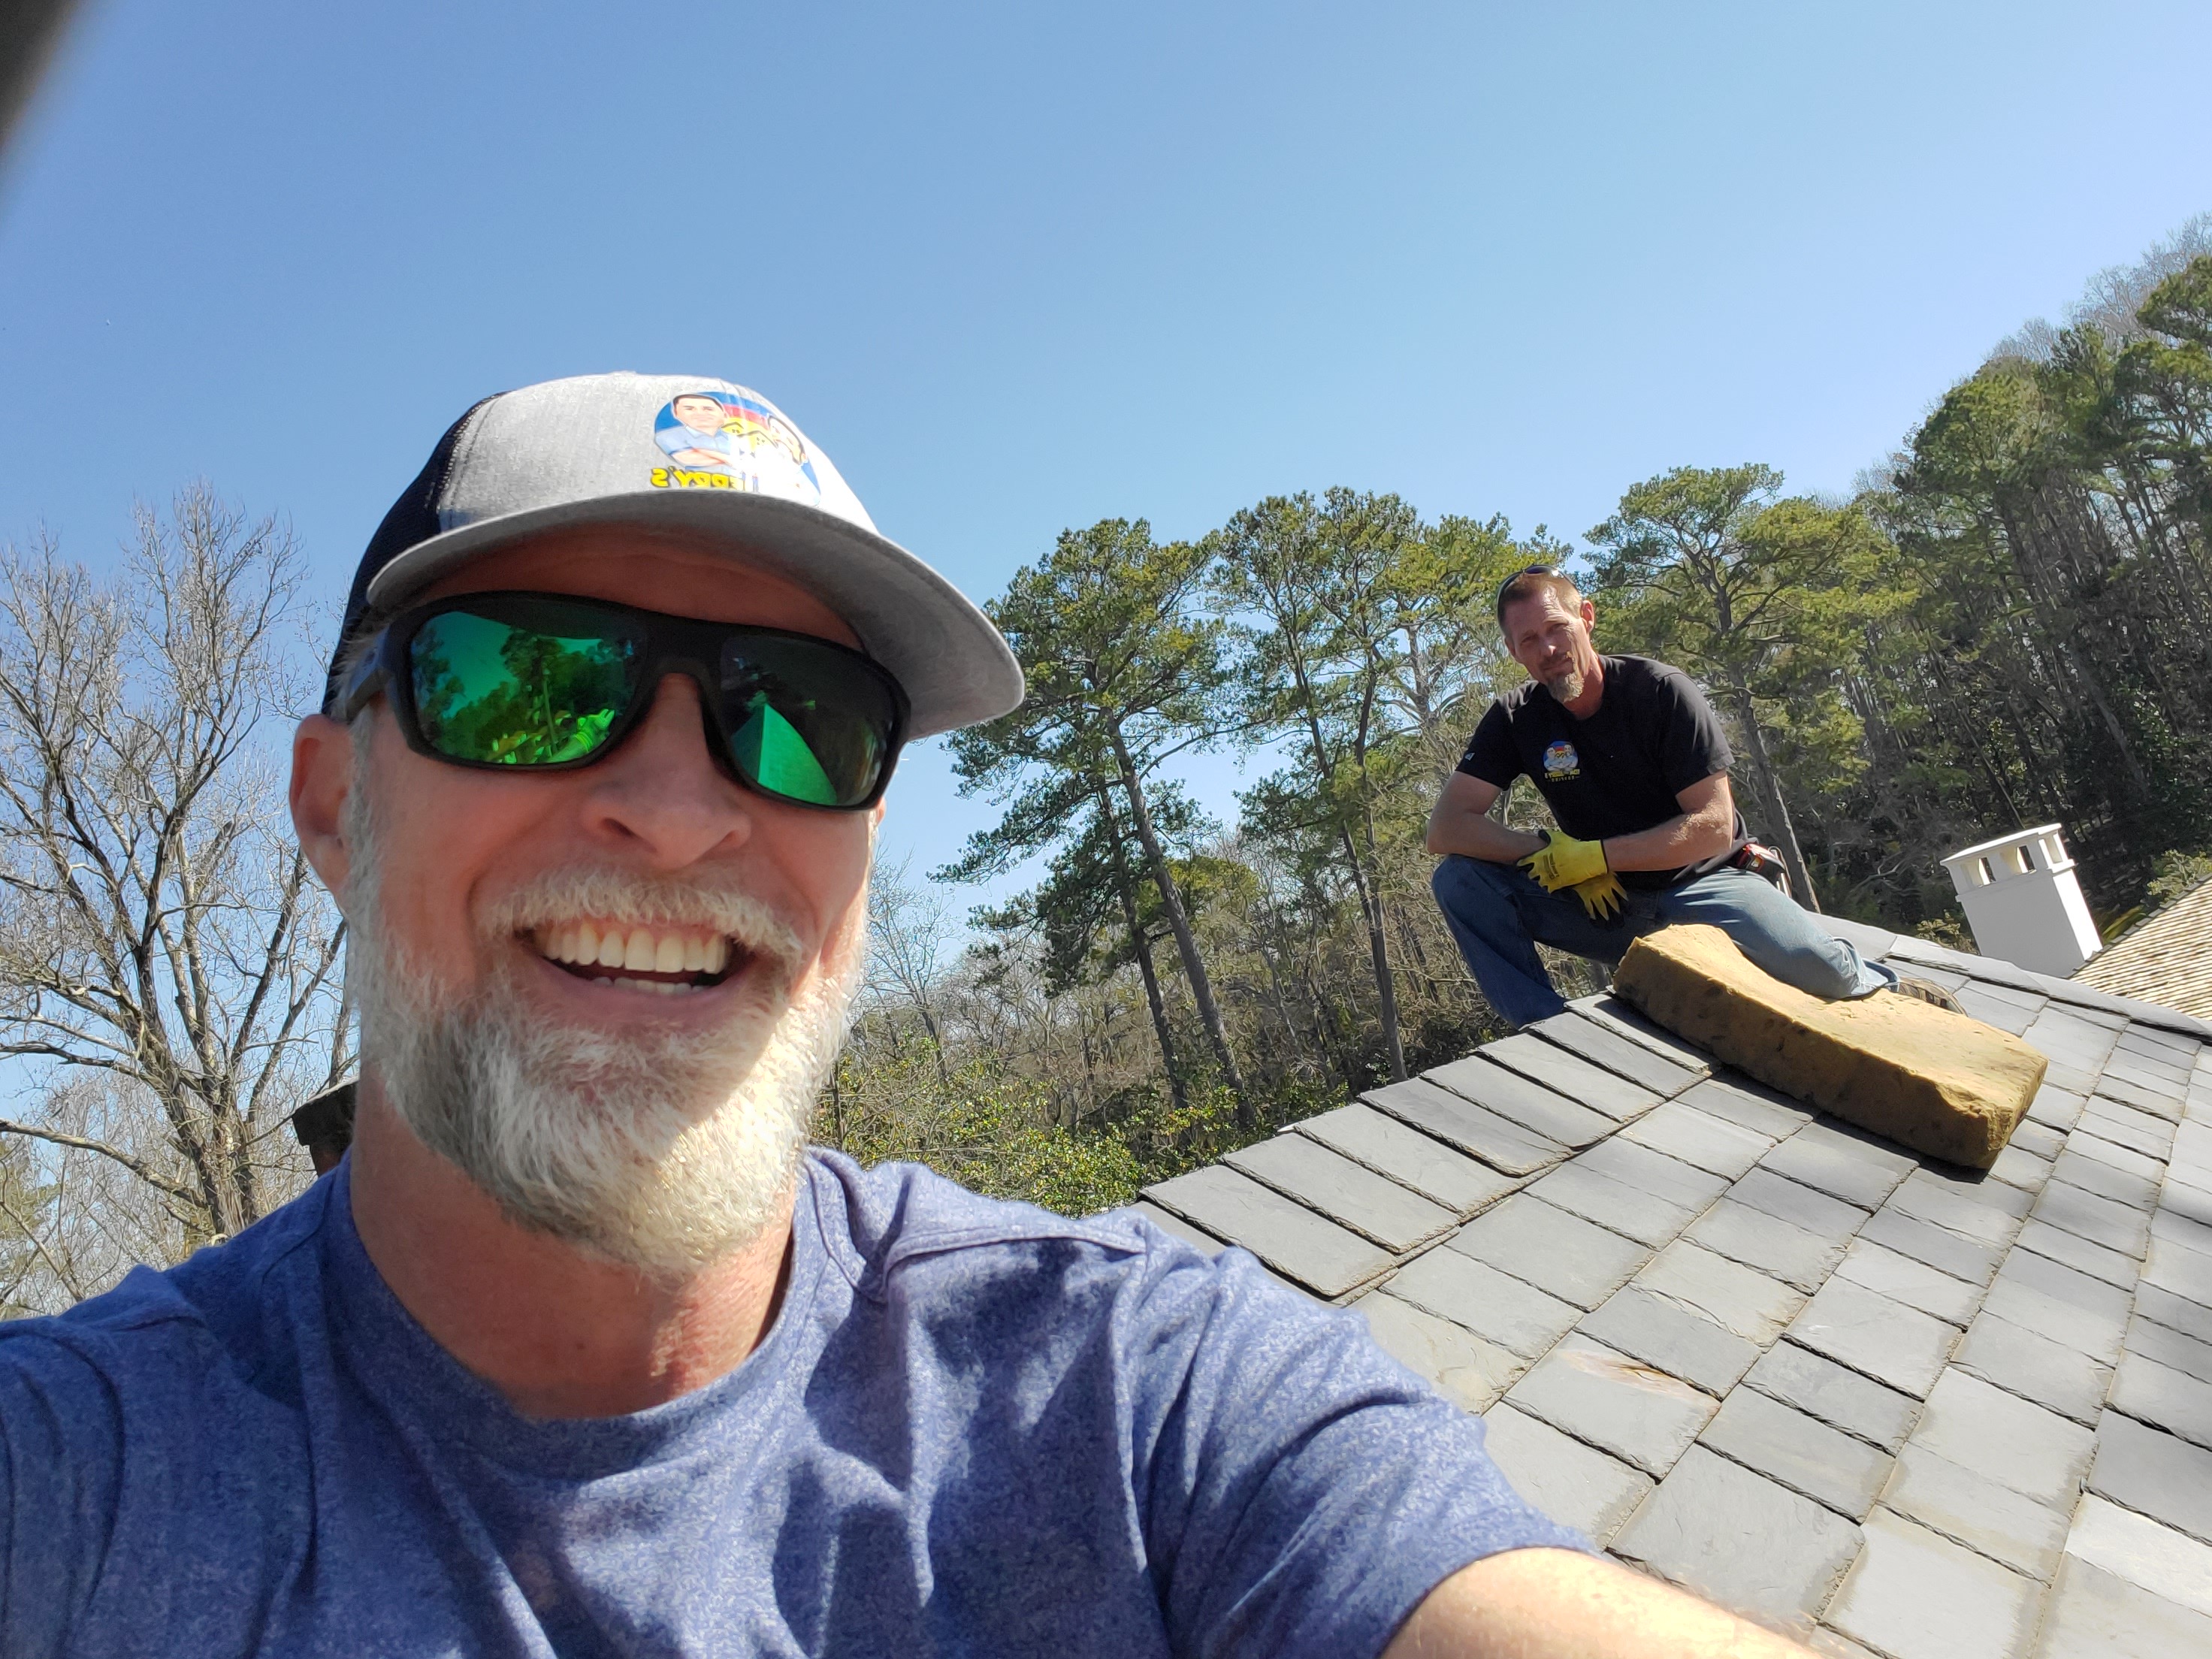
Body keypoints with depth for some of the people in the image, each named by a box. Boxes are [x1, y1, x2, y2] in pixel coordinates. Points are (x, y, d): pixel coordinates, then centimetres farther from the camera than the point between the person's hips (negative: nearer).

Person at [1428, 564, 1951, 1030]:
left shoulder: (1661, 691, -11)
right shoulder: (1515, 718, -3)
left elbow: (1715, 828, -15)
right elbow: (1446, 828, -11)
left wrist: (1595, 855, -22)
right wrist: (1551, 852, -22)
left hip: (1700, 884, -2)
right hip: (1605, 905, 2)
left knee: (1821, 969, -30)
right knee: (1459, 878, -20)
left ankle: (1884, 985, 7)